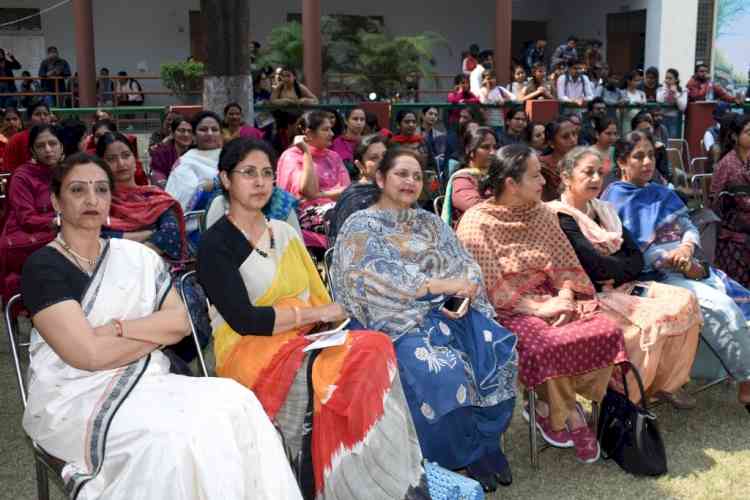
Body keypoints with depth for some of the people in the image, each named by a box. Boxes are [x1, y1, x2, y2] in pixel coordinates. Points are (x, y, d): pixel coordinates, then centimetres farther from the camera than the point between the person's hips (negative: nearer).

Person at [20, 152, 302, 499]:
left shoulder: (136, 256, 11)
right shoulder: (43, 265, -6)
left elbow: (181, 321, 1)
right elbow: (89, 354, -15)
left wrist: (117, 329, -13)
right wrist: (158, 331, -3)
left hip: (145, 384, 5)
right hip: (75, 399, -5)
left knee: (234, 401, -21)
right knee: (170, 434, -32)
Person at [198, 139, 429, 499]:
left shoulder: (284, 232, 17)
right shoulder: (215, 244, -2)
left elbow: (318, 298, 13)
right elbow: (244, 320, -14)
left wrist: (329, 322, -9)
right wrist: (315, 313, -12)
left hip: (305, 341, 5)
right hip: (249, 350, -5)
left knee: (371, 349, -24)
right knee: (330, 375, -32)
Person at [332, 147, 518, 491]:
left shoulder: (431, 223, 19)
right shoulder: (360, 227, 1)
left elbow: (465, 265, 10)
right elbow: (383, 281, -13)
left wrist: (465, 290, -14)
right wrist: (444, 285, -16)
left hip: (451, 309, 5)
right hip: (399, 321, -5)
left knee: (498, 350, -21)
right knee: (442, 370, -31)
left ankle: (487, 442, -2)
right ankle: (466, 453, -6)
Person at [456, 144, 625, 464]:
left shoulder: (542, 213, 11)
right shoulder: (476, 222, -8)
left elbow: (565, 264, 9)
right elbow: (490, 287, -14)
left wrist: (565, 297, -11)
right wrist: (538, 309, -19)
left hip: (549, 297, 6)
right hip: (506, 310, -6)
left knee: (607, 331, -18)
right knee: (550, 346, -33)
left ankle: (552, 407, -2)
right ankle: (570, 416, -2)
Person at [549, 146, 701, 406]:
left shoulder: (603, 210, 17)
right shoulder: (560, 217, -10)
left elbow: (637, 257, 10)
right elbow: (595, 265, -20)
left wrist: (615, 274, -10)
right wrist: (626, 267, -1)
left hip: (622, 286, 8)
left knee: (685, 301, -10)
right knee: (656, 319, -26)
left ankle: (666, 383, 2)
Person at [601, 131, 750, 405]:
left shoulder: (663, 193, 21)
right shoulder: (614, 199, -1)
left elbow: (690, 228, 14)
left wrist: (687, 248, -11)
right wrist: (673, 262, -17)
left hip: (691, 266, 7)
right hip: (654, 276, -7)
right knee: (722, 307, -24)